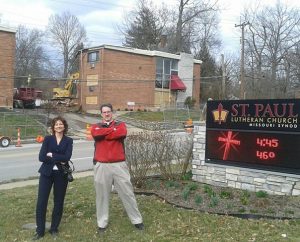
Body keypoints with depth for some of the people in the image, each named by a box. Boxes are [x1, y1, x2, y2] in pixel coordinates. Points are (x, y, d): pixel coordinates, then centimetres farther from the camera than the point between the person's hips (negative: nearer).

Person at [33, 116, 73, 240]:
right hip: (46, 173, 0)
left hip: (61, 174, 0)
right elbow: (41, 157, -10)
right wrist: (58, 160, -15)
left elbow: (67, 157, -13)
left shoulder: (68, 141, 2)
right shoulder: (48, 139, 3)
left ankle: (54, 228, 24)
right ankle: (40, 230, 11)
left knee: (58, 202, 8)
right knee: (41, 202, -2)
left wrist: (52, 155, -13)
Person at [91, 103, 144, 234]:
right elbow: (96, 134, -15)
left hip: (119, 164, 0)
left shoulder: (120, 124, 7)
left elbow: (122, 133, -17)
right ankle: (102, 223, 22)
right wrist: (113, 129, -9)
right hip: (101, 165, 1)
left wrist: (104, 133, -9)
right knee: (102, 195, 8)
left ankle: (137, 220, 18)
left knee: (127, 192, 6)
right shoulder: (96, 126, 10)